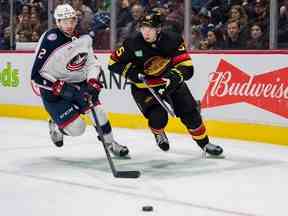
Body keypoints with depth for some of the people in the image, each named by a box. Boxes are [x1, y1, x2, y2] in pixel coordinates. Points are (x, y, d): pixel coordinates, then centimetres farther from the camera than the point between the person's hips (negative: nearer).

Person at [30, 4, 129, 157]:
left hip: (78, 83, 6)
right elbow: (37, 75, -23)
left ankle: (110, 143, 11)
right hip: (53, 91, -5)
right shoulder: (50, 39, -23)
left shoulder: (84, 38, -4)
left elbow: (92, 64, 6)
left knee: (97, 110, -10)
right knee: (76, 128, -11)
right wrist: (62, 89, -28)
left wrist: (92, 82, -13)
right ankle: (56, 125, 22)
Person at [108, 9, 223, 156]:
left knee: (189, 112, -2)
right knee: (158, 117, -19)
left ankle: (204, 143, 19)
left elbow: (187, 67, -22)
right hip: (144, 87, -1)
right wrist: (133, 73, -22)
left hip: (170, 81, 2)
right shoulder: (133, 44, -20)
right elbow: (114, 63, -9)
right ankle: (158, 133, 19)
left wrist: (173, 78, -41)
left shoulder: (172, 40, -20)